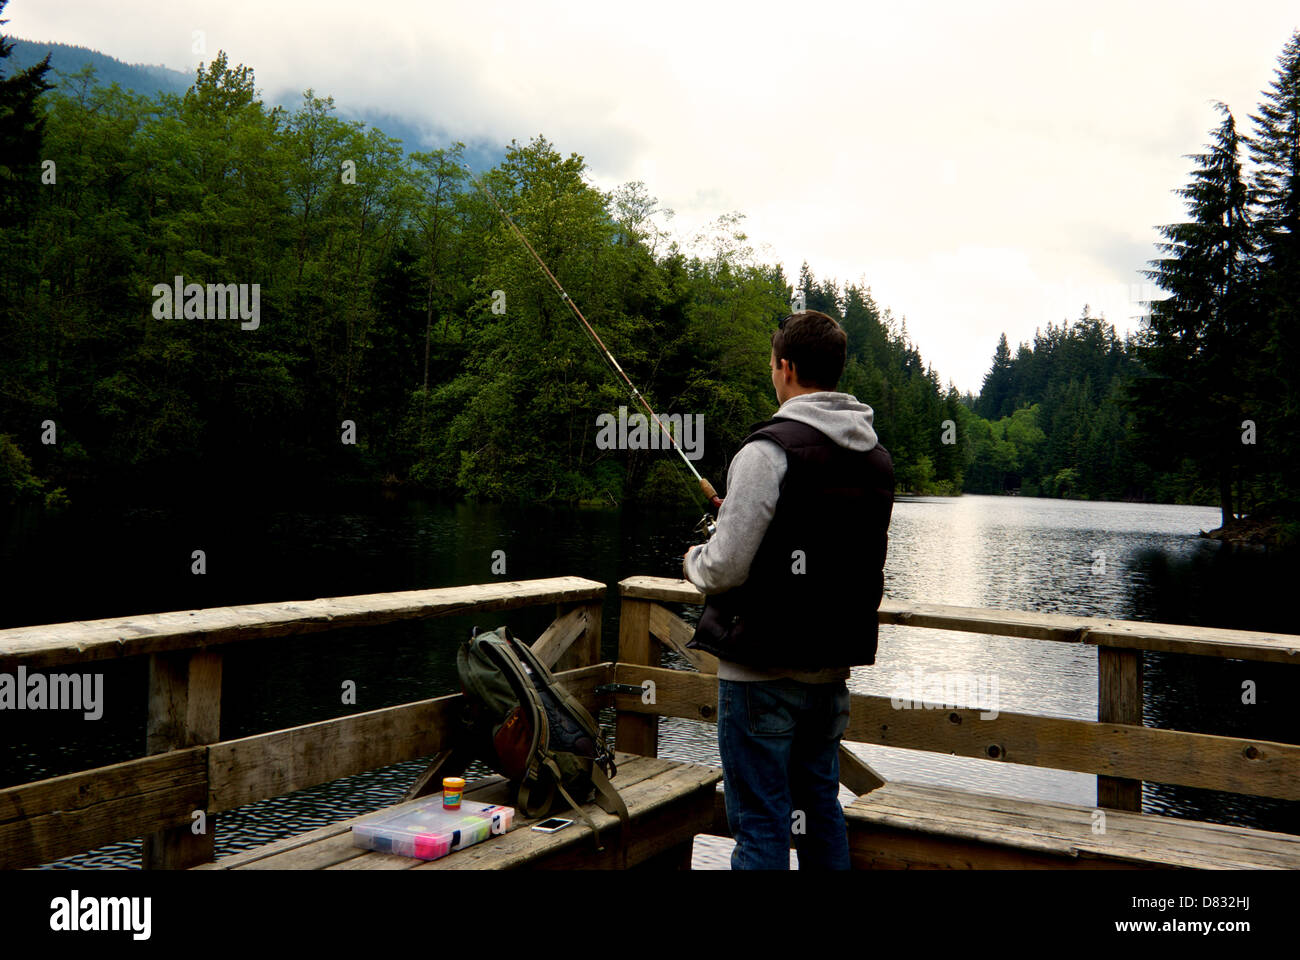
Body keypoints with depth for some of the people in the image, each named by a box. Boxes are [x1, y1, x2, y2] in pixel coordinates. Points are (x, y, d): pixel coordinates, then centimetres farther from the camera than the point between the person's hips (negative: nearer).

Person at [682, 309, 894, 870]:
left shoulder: (769, 450, -17)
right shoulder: (878, 459, 8)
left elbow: (726, 567, -19)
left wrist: (694, 561, 3)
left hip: (762, 671, -7)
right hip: (833, 667, 8)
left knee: (760, 825, 1)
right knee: (821, 809, 19)